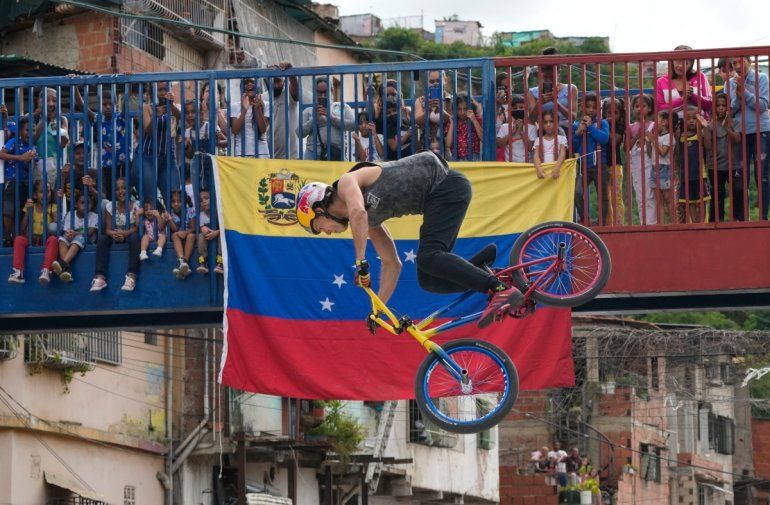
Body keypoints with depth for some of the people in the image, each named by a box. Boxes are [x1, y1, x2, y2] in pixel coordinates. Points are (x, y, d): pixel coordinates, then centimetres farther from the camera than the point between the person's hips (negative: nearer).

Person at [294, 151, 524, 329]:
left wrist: (360, 262, -26)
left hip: (444, 182, -9)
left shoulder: (347, 182, -6)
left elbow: (358, 212, -29)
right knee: (428, 280, 2)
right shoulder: (368, 222, 18)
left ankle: (501, 289, -31)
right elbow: (392, 263, 22)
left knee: (428, 258, -25)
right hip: (438, 196, 9)